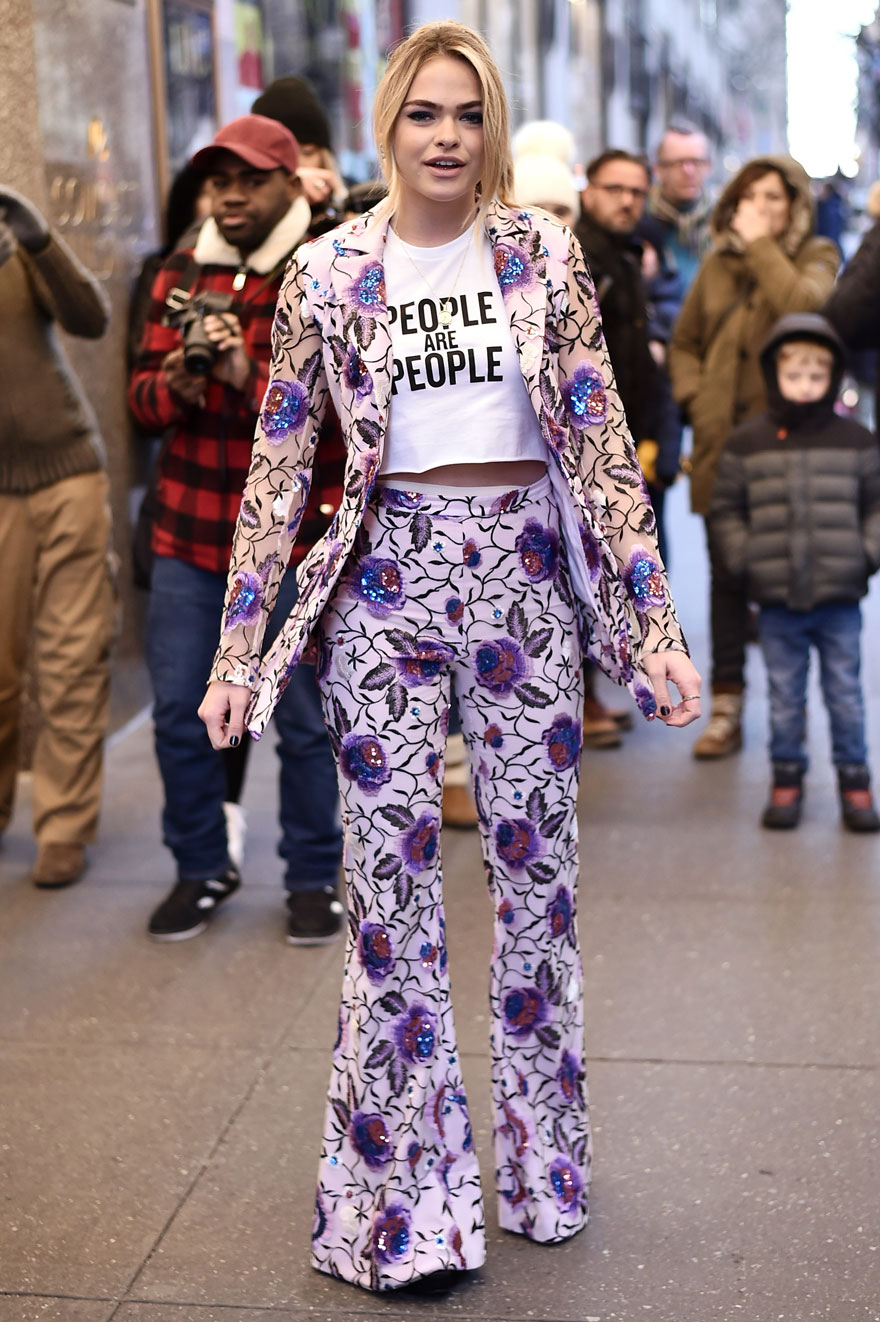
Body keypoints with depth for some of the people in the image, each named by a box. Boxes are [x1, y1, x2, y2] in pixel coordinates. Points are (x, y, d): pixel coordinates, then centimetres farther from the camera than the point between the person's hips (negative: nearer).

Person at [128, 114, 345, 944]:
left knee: (301, 720, 5)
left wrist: (253, 380, -28)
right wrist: (176, 386, -15)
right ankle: (202, 869, 28)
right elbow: (141, 394, 9)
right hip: (187, 534, 4)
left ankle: (314, 879, 23)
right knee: (178, 713, 8)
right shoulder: (180, 276, 10)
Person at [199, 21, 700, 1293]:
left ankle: (543, 1164, 26)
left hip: (526, 574, 1)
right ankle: (405, 1196, 13)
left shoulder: (543, 253, 2)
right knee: (392, 879, 0)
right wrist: (237, 651, -2)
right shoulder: (329, 274, 0)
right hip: (388, 580, -1)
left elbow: (601, 437, -1)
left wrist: (656, 621, -7)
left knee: (538, 865, 8)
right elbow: (279, 469, 2)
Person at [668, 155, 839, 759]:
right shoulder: (718, 265, 14)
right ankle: (727, 708, 14)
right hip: (722, 442, 4)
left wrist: (760, 244, -12)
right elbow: (684, 341, 22)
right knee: (727, 575, 7)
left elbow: (803, 304, -21)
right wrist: (695, 397, 6)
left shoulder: (816, 256, 3)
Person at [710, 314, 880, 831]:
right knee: (785, 695, 10)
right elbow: (727, 509, 7)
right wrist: (744, 558, -3)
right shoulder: (747, 444, 0)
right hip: (777, 599, 0)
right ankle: (787, 777, 22)